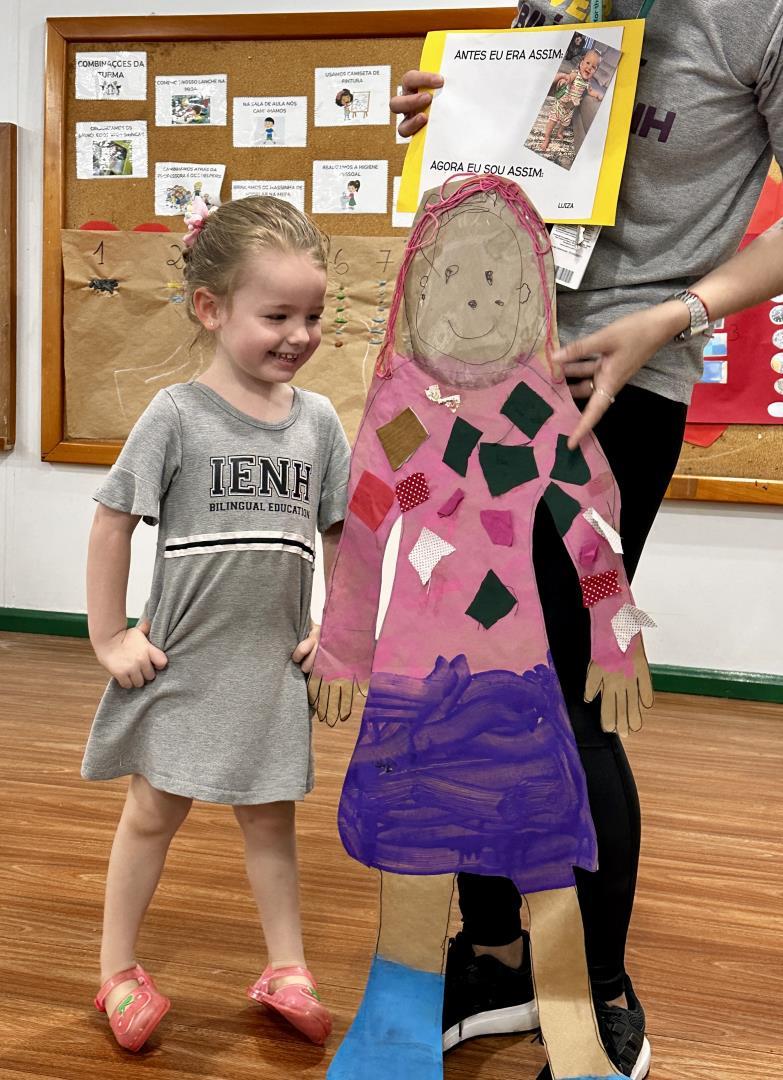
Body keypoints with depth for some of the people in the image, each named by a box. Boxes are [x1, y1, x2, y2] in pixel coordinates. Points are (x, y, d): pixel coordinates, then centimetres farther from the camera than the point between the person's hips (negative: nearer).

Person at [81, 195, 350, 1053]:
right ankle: (118, 972, 29)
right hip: (181, 660, -2)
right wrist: (109, 638, -8)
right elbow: (112, 523, -8)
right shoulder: (176, 416, -13)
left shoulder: (318, 420, -2)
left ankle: (285, 970, 29)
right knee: (153, 813, 12)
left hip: (271, 664, 3)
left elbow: (344, 534, 8)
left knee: (268, 817, 15)